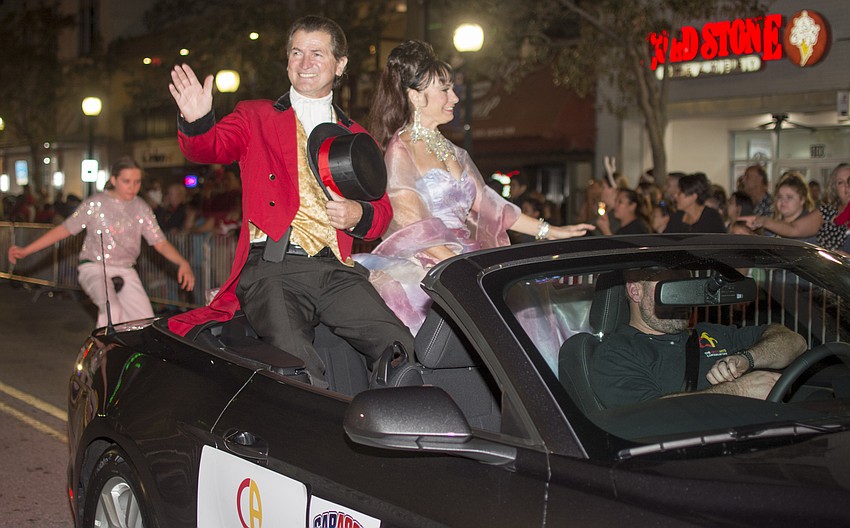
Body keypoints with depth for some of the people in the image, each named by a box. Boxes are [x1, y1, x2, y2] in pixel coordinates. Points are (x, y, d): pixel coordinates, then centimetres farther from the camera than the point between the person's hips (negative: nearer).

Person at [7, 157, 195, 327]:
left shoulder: (141, 208, 4)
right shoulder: (96, 204, -4)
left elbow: (160, 243, 2)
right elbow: (63, 230, -1)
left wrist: (183, 262, -17)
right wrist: (26, 250, -7)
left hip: (125, 271, 4)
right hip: (94, 268, -4)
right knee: (111, 308, -32)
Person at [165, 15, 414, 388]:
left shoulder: (358, 139, 27)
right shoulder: (256, 117, 19)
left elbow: (382, 209, 26)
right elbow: (210, 147, 1)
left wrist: (359, 215, 1)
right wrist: (196, 121, -23)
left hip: (335, 269, 3)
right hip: (272, 264, -3)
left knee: (401, 350, -22)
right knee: (297, 368, -30)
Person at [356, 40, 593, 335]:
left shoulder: (452, 152, 21)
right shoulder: (400, 152, -3)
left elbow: (485, 205, 22)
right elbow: (415, 229, -10)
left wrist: (551, 231, 18)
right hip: (425, 271, -8)